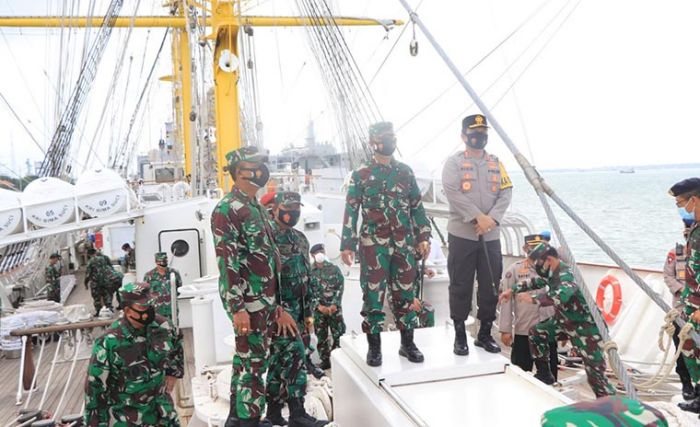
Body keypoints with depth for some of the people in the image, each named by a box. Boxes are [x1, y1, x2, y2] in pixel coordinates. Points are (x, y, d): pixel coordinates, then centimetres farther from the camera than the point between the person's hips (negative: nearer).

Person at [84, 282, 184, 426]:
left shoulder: (162, 326, -10)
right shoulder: (109, 341, -23)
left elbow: (176, 346, 14)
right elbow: (95, 383, -16)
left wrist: (173, 372, 12)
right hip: (125, 414, -4)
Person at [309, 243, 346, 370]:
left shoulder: (334, 268, 4)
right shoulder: (310, 272, 4)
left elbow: (340, 287, -1)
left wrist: (334, 304, -12)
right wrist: (319, 305, -13)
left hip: (335, 307, -1)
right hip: (319, 309, 1)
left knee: (339, 334, -2)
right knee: (321, 336, 5)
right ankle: (325, 360, 16)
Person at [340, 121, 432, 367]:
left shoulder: (405, 172, 10)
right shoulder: (361, 175, 0)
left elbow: (417, 207, 13)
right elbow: (351, 211, -2)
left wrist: (423, 237, 6)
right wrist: (347, 245, -7)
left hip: (404, 244, 3)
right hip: (373, 244, -3)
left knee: (405, 293, 9)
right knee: (373, 294, 1)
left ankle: (408, 343, 22)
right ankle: (374, 347, 13)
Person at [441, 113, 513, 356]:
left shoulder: (496, 164, 14)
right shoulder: (453, 163, -1)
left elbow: (506, 192, 5)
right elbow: (453, 192, -13)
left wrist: (492, 218, -11)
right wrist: (478, 217, -19)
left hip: (491, 235, 4)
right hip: (462, 234, -4)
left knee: (490, 286, 9)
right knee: (461, 286, 2)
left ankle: (485, 334, 23)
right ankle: (460, 335, 13)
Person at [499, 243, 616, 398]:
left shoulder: (566, 275, -29)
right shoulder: (552, 274, 0)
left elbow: (561, 295, -48)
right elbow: (536, 282, 18)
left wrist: (532, 299, -38)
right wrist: (512, 289, 11)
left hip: (585, 327, -9)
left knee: (595, 372, -7)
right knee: (537, 332, 9)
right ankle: (544, 374, 20)